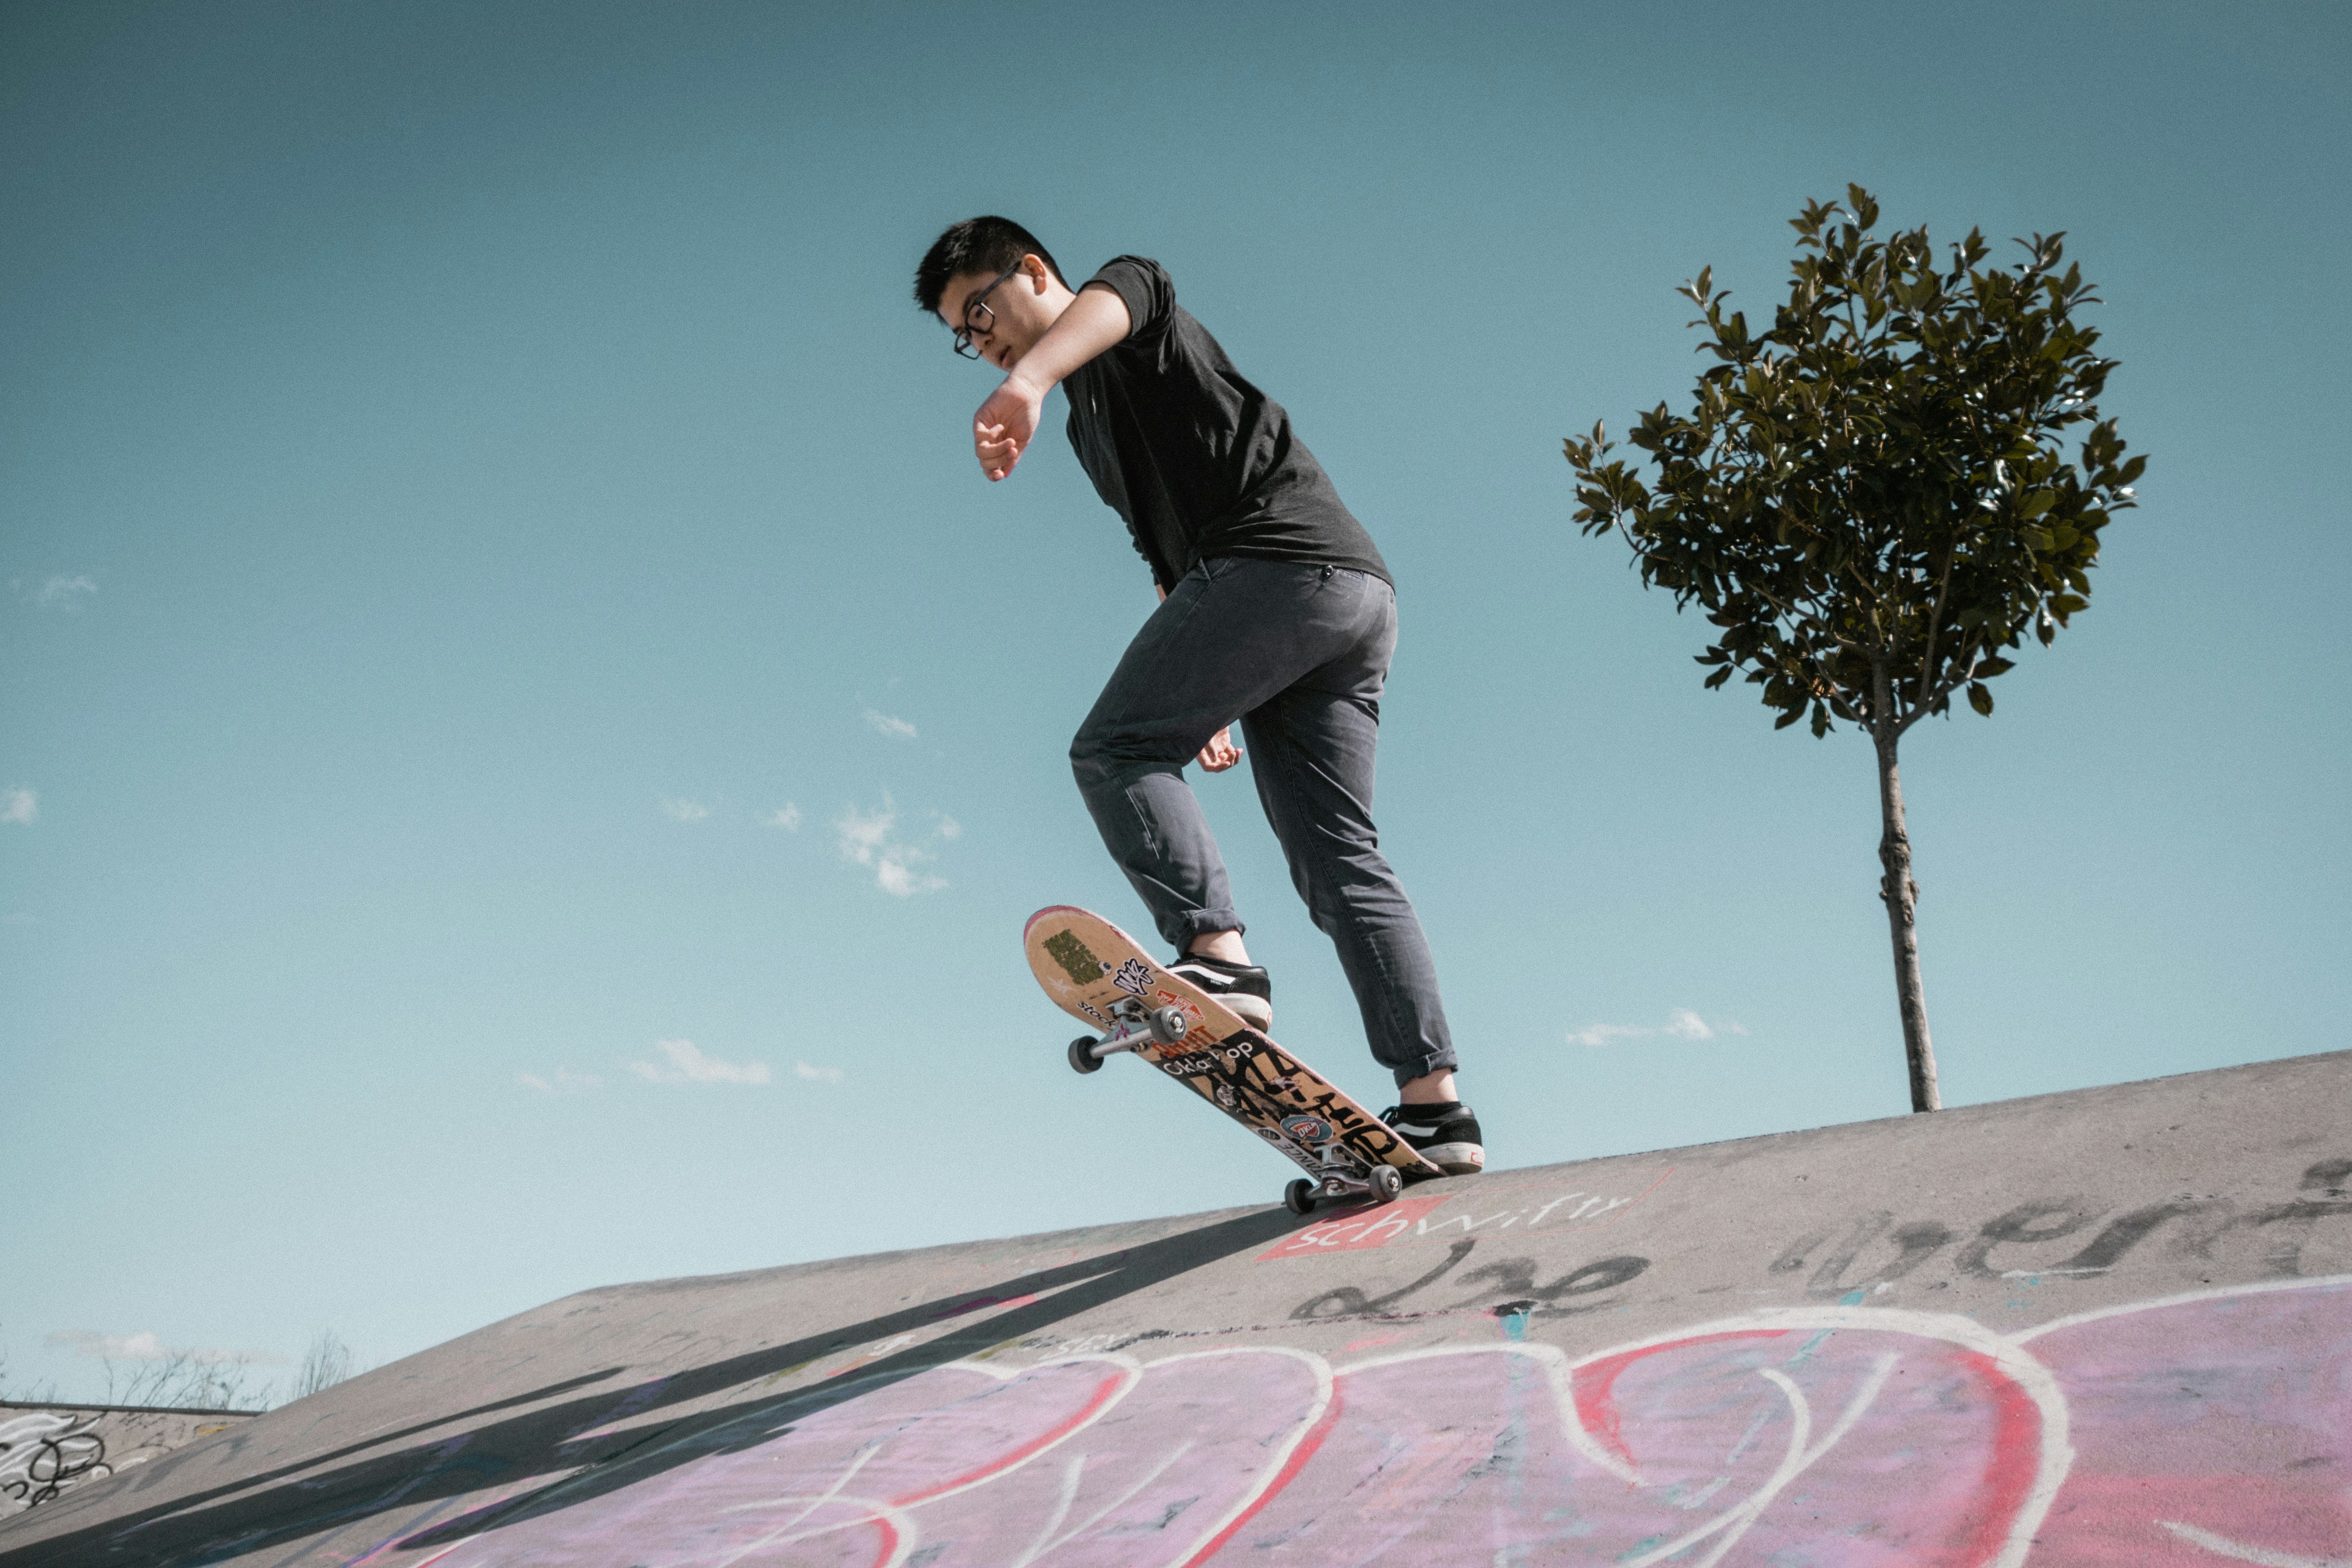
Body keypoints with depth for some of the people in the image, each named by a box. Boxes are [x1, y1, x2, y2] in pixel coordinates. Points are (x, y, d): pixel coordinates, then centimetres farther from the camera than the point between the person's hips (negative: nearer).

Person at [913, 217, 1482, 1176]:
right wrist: (1202, 702, 29)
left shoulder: (1141, 329, 11)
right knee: (1338, 861, 0)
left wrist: (1026, 383, -38)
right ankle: (1436, 1108, -6)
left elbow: (1111, 300, -16)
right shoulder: (1095, 424, 35)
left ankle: (1219, 957, -29)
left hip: (1283, 557, -9)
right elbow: (1170, 565, 37)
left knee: (1115, 750, -13)